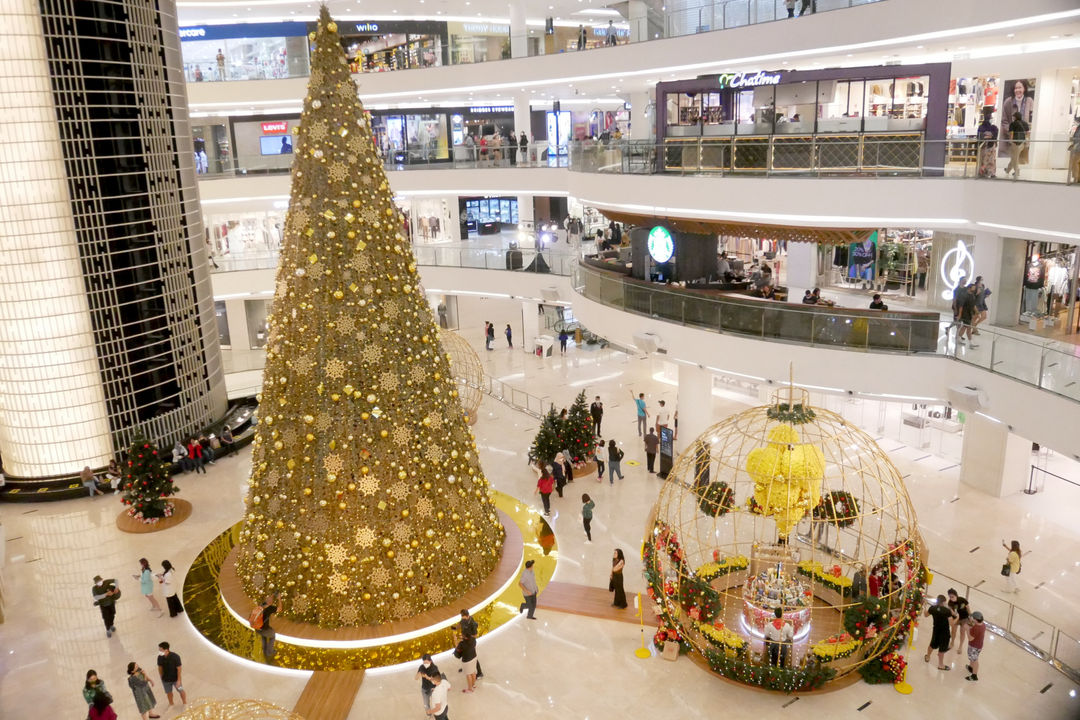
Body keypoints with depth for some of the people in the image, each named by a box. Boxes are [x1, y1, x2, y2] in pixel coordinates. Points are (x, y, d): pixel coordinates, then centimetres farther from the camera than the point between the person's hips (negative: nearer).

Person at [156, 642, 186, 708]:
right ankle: (171, 704, 49)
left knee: (181, 691, 16)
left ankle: (185, 703, 40)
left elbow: (179, 669, -21)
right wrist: (161, 678, 9)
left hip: (175, 679, -3)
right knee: (168, 692, 22)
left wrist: (179, 680, -18)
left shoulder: (175, 657, -29)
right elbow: (160, 668, 0)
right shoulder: (160, 657, -17)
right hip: (166, 679, 3)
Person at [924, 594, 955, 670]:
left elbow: (926, 615, 8)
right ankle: (940, 665, 27)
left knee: (933, 644, 27)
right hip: (945, 632, -4)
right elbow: (951, 623, -23)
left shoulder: (932, 608, -11)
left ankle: (927, 657, 48)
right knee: (942, 649, 12)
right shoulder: (947, 611, -25)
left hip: (936, 630, 4)